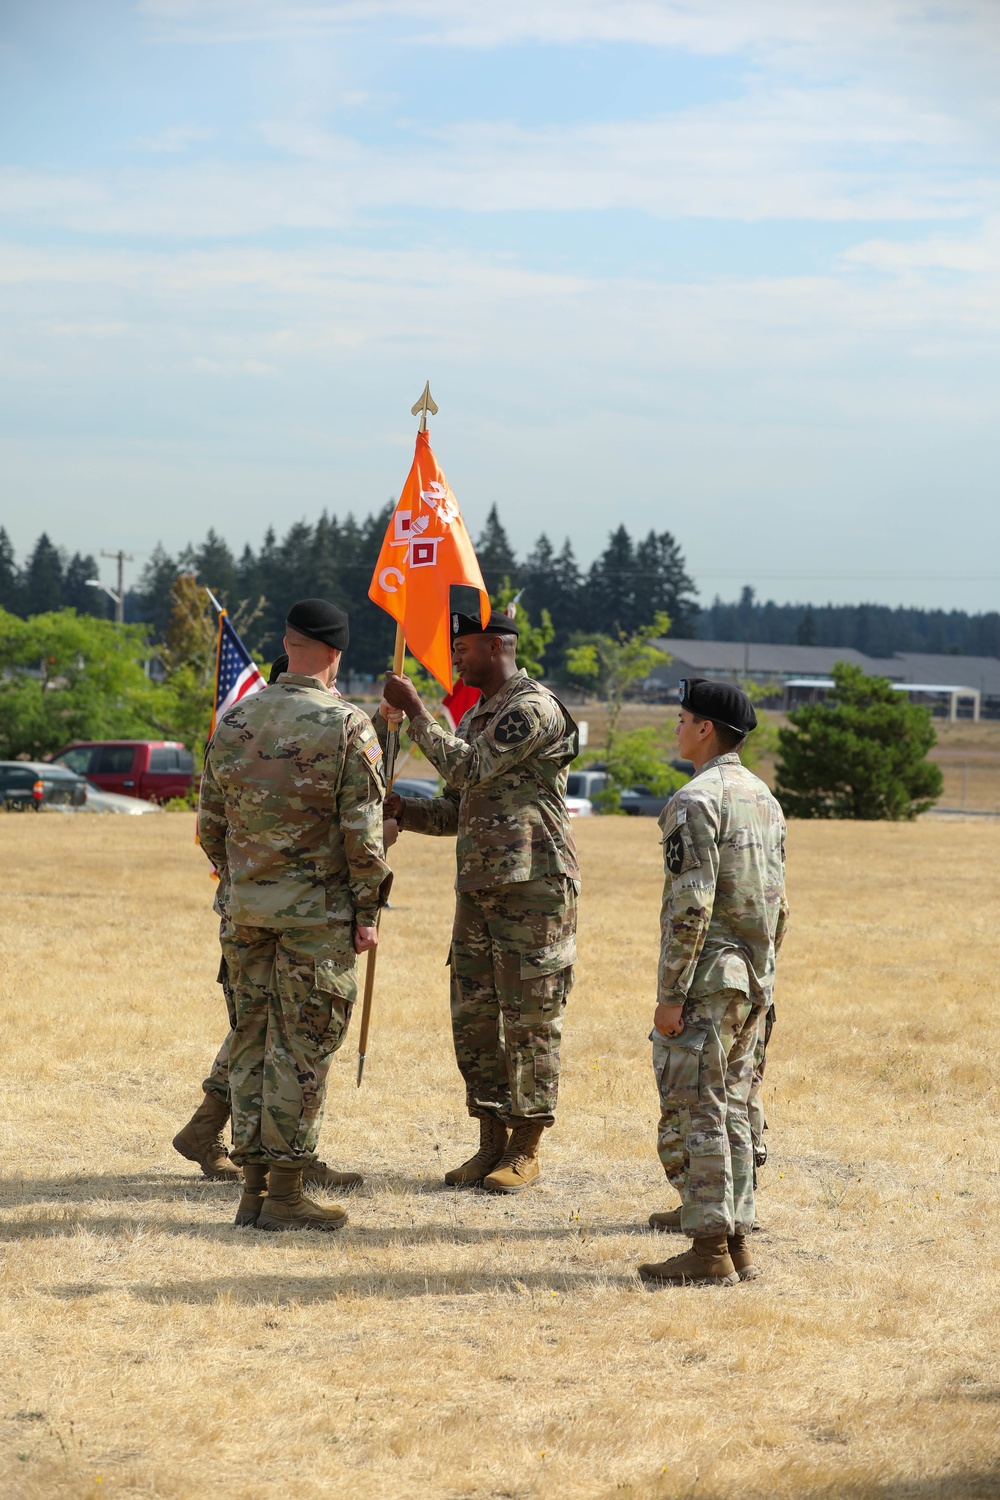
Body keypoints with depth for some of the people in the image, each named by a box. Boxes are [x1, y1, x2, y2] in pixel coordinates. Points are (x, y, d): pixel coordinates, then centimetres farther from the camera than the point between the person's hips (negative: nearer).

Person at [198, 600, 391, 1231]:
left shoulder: (236, 721, 5)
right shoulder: (347, 727, -11)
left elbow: (210, 824, 11)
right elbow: (363, 832, -12)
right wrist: (368, 910, -4)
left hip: (248, 910, 5)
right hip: (318, 912, -5)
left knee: (253, 1041, 11)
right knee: (302, 1048, -1)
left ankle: (253, 1187, 15)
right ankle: (283, 1194, 1)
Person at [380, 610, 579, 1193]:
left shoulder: (534, 707, -10)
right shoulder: (477, 716, 18)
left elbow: (468, 768, -17)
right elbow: (457, 809, 21)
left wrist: (415, 710, -10)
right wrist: (403, 810, 3)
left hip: (533, 885, -9)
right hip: (479, 884, 9)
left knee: (530, 1017, -3)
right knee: (474, 1017, 8)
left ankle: (526, 1149, 3)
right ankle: (493, 1143, 16)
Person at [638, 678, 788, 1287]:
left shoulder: (696, 801, -15)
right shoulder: (764, 799, 14)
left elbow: (689, 905, -21)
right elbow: (779, 906, 18)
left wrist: (670, 995, -18)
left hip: (705, 980, -9)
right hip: (752, 980, 9)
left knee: (693, 1116, -5)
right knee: (731, 1112, 13)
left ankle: (709, 1252, -5)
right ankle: (737, 1245, 14)